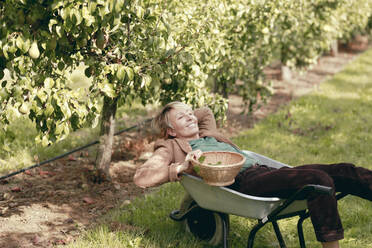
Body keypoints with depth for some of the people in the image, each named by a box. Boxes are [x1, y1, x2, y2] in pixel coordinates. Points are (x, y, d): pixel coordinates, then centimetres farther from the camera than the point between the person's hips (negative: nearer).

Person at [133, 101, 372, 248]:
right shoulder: (171, 148, 13)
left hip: (263, 171, 8)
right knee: (318, 180, -31)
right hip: (244, 182, -8)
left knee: (342, 171, -10)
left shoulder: (209, 134, 33)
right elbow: (141, 178, -2)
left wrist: (184, 113, 36)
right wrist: (182, 166, -13)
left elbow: (207, 111, 54)